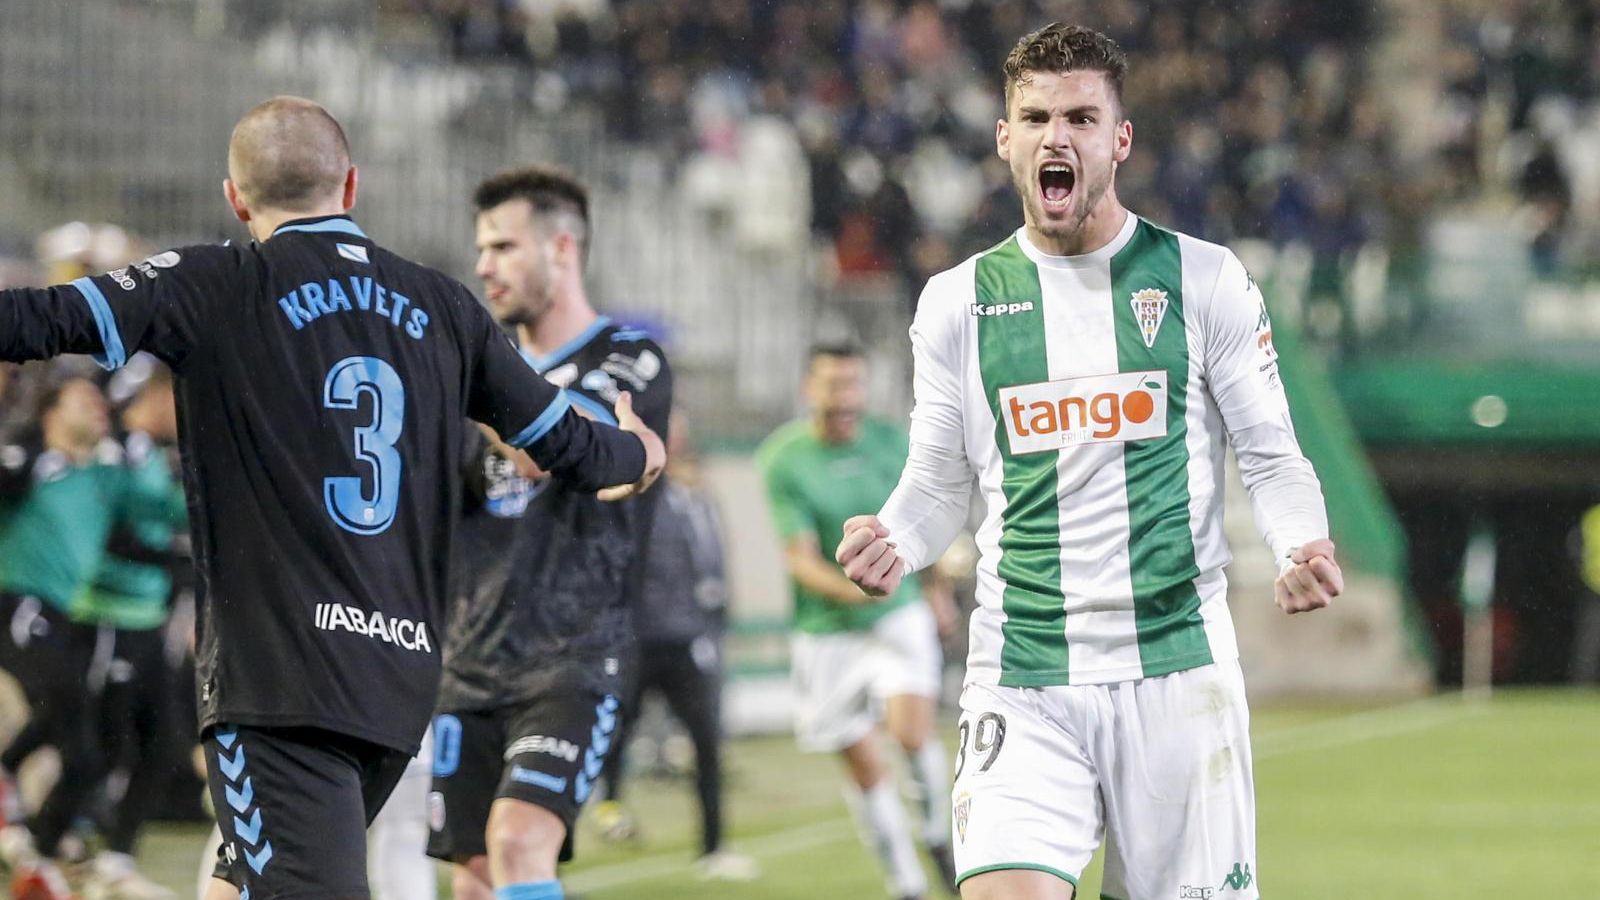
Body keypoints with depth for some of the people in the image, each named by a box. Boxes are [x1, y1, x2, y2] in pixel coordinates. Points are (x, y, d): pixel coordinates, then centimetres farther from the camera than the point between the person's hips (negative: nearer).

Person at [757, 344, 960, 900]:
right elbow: (799, 557, -18)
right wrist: (849, 589, -35)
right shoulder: (783, 461, -13)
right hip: (827, 630, -1)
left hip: (901, 614, 1)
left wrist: (937, 587, 22)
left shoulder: (891, 442, -3)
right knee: (864, 765, 3)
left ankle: (938, 832, 8)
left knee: (911, 731, -20)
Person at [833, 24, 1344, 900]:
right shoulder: (957, 302, 8)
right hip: (1022, 683, 0)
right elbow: (939, 482, 13)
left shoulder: (1204, 280, 3)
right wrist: (893, 540, -9)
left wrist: (1302, 546, -15)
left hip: (1177, 665, 0)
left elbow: (1271, 457, 6)